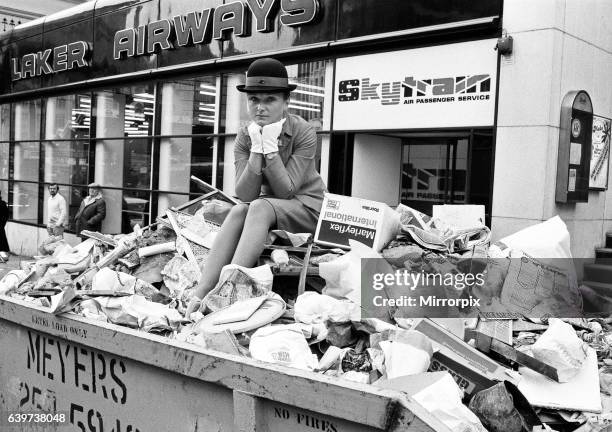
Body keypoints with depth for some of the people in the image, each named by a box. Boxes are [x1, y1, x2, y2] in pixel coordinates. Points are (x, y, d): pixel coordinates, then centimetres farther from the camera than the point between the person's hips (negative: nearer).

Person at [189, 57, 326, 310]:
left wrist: (271, 147, -27)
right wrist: (257, 149, -25)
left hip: (307, 206, -4)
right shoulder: (244, 138, -5)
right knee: (238, 211, -27)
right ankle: (198, 297, -36)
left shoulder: (304, 133, -15)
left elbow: (286, 190, -21)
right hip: (268, 207, 4)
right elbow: (244, 195, -16)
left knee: (260, 207, -32)